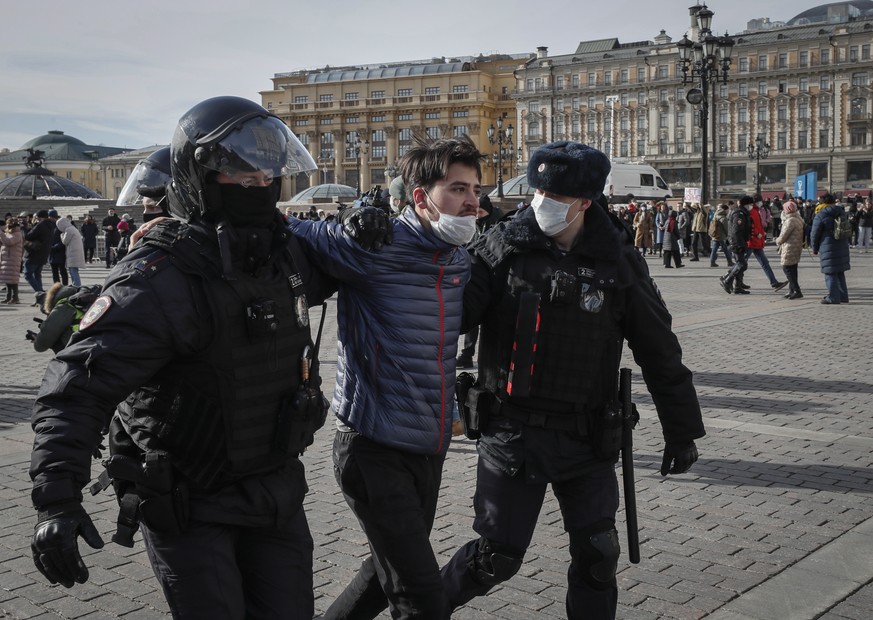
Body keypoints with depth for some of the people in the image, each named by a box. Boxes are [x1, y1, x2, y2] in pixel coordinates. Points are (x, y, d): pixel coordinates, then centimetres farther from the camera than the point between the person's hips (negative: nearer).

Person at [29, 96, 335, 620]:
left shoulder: (283, 251, 0)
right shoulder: (161, 281, -22)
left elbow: (314, 281, 25)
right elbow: (80, 384, -27)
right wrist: (58, 499, -35)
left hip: (277, 488, 6)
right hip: (188, 502, -6)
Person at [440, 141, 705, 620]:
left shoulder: (617, 259, -3)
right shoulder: (504, 244, -5)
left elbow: (659, 350, 3)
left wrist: (681, 431, 7)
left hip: (586, 437, 2)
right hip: (511, 430, -1)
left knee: (597, 554, 7)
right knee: (498, 554, 3)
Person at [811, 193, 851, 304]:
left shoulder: (820, 216, -9)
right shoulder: (841, 213, 11)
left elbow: (815, 234, -5)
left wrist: (815, 249, 8)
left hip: (828, 247, -7)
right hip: (842, 246, 7)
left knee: (830, 274, -2)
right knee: (840, 272, 16)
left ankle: (833, 297, -3)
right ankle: (843, 296, 21)